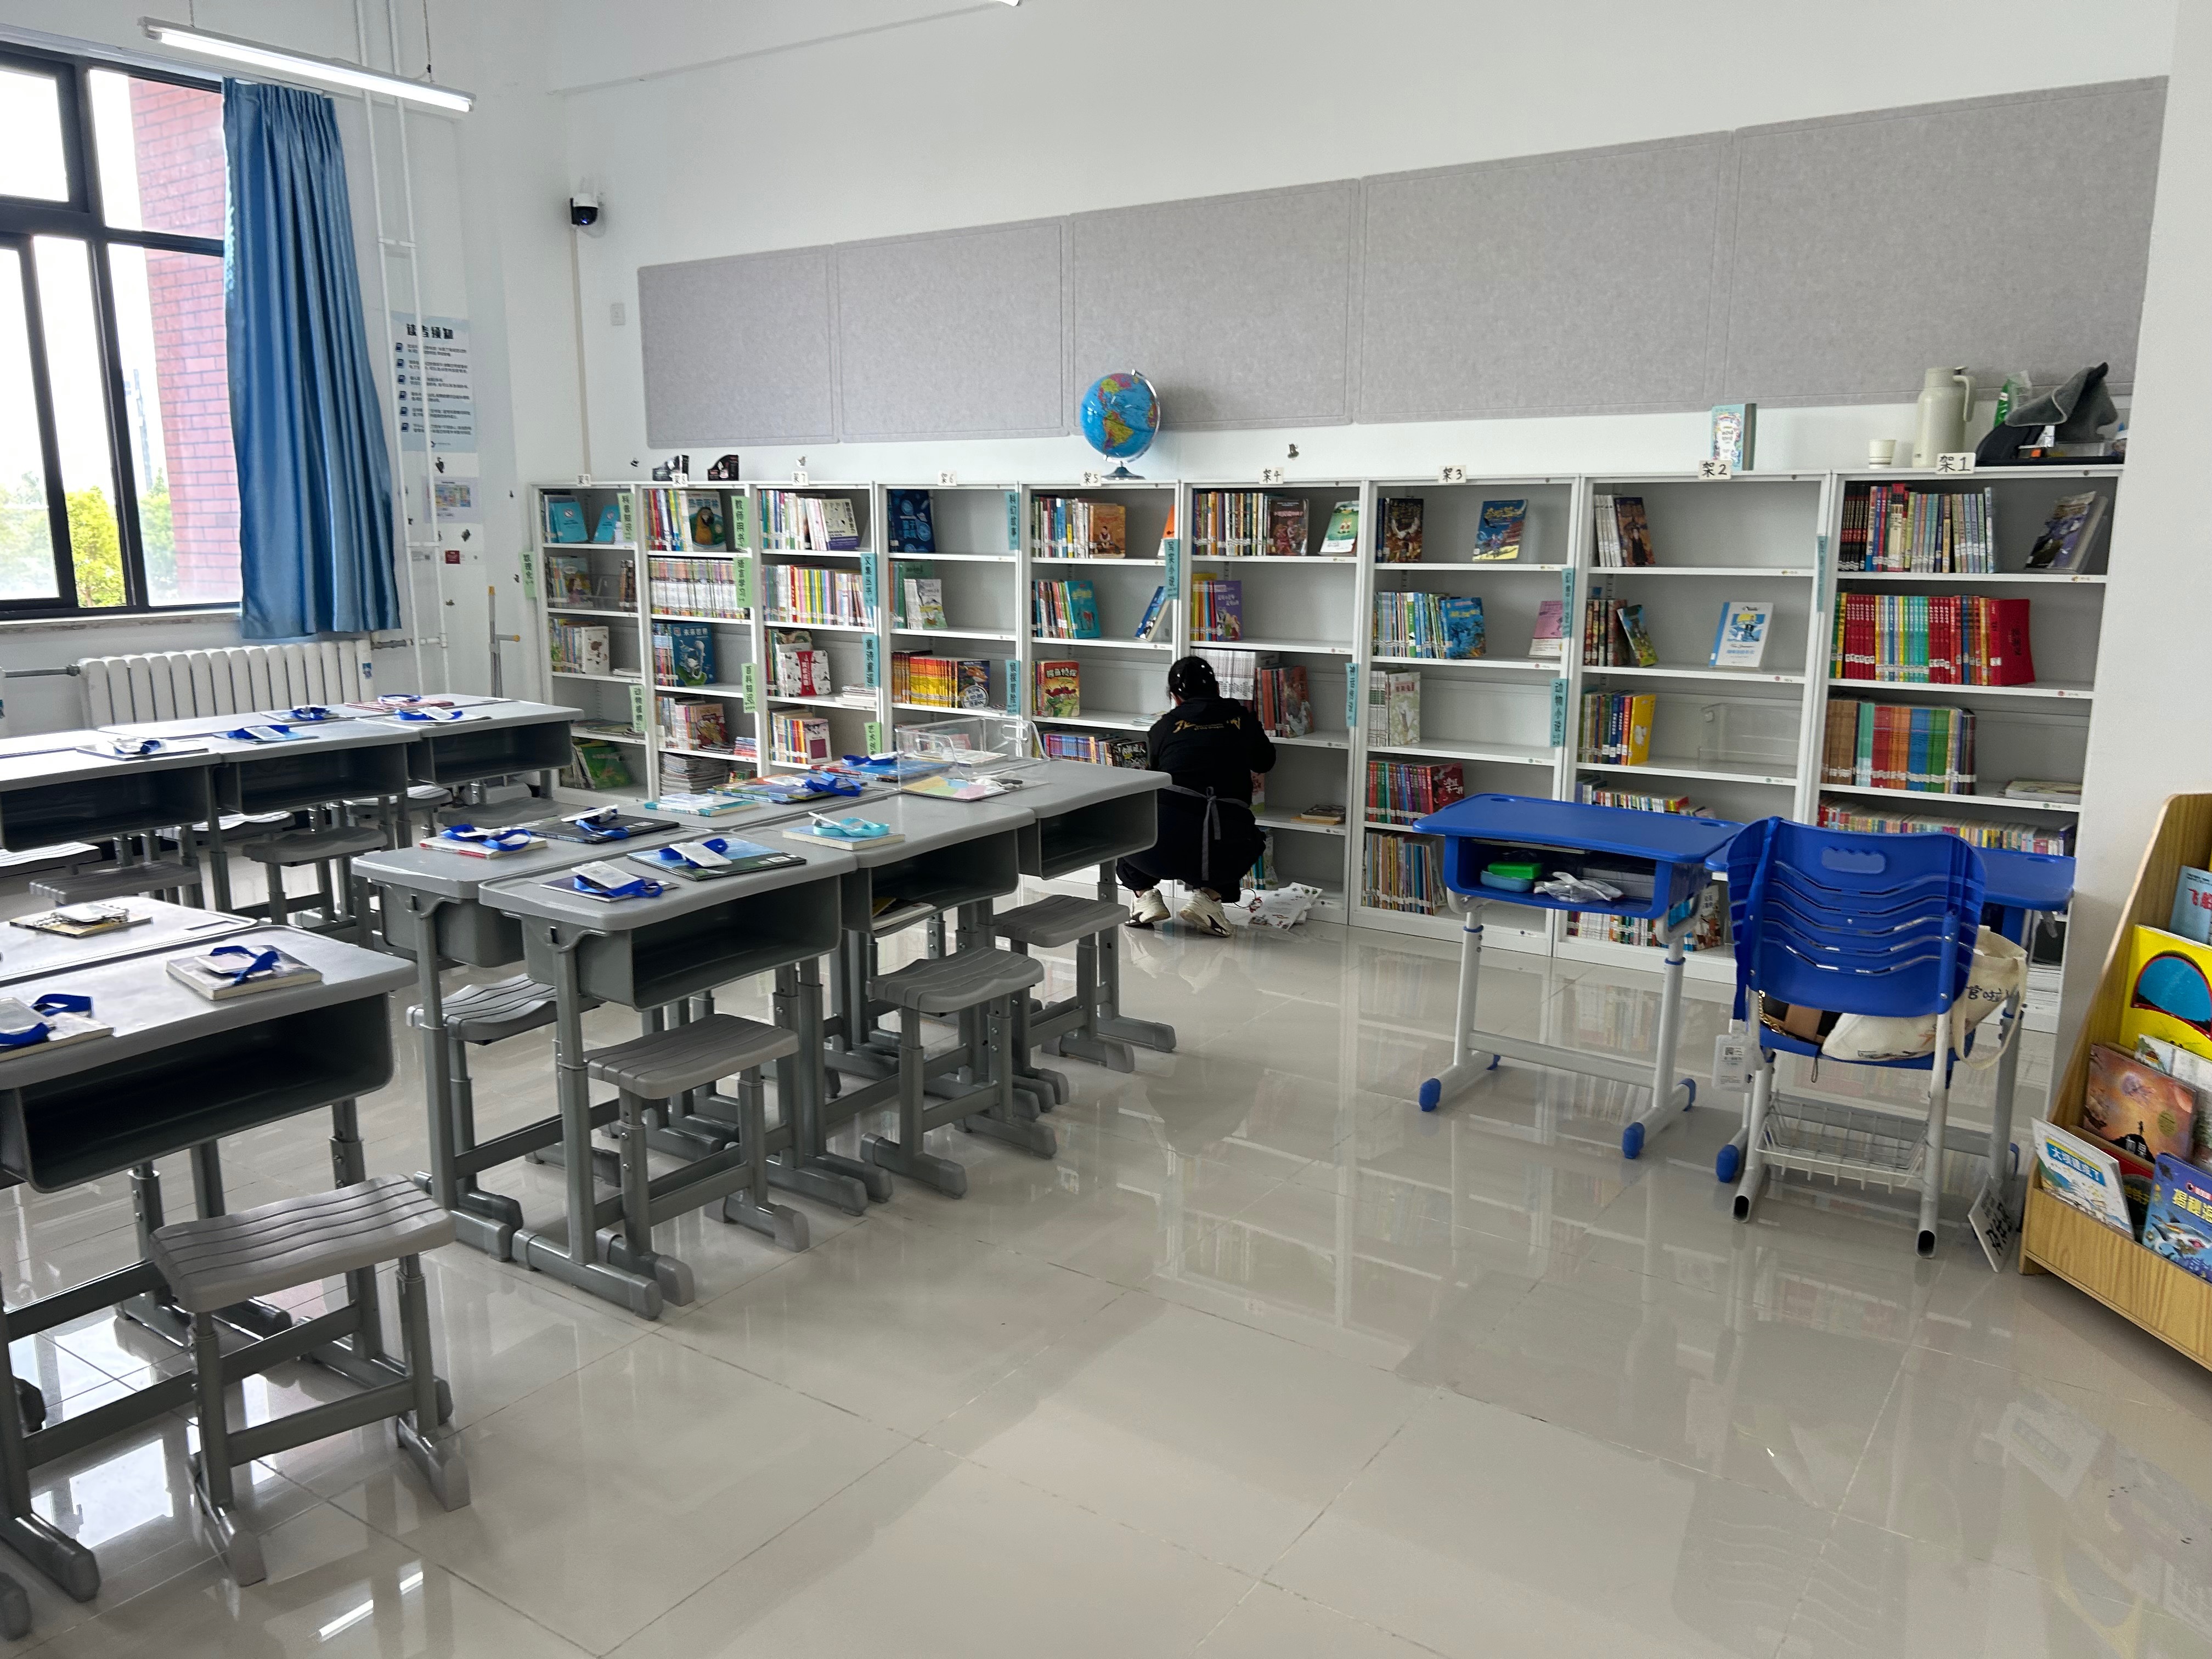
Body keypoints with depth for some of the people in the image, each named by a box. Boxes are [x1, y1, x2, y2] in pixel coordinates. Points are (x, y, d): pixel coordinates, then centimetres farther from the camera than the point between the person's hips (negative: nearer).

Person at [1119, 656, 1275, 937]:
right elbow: (1266, 763, 34)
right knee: (1250, 839, 37)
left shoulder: (1163, 727, 14)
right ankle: (1209, 895, 13)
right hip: (1226, 855, 1)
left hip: (1165, 850, 0)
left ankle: (1145, 895, 16)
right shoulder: (1242, 718, 15)